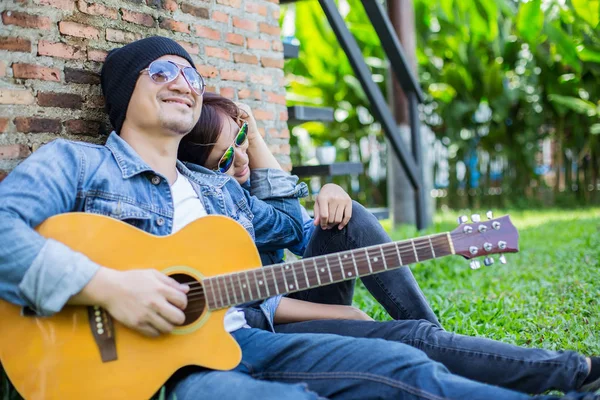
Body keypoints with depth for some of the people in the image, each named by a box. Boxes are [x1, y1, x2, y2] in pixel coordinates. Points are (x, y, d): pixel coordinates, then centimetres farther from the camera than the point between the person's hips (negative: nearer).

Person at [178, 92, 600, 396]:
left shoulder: (249, 179, 3)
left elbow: (303, 235, 10)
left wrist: (330, 194, -14)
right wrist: (341, 314, -19)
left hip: (302, 300, 7)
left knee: (347, 215, -19)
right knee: (414, 340, -24)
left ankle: (436, 335, -12)